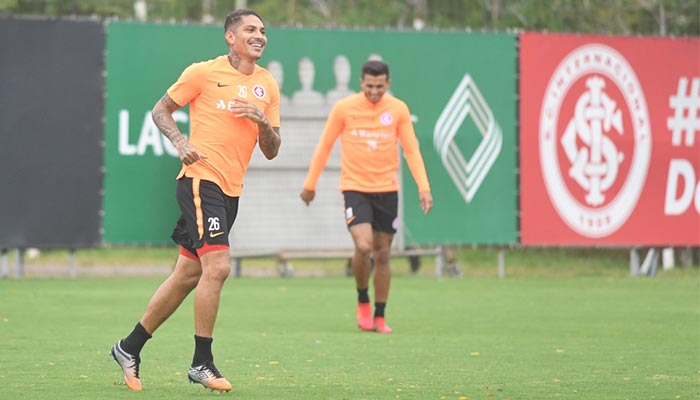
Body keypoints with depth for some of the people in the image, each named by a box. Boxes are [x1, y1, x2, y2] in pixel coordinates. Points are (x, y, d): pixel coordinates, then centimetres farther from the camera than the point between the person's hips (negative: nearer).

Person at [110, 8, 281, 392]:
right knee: (217, 265, -19)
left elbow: (271, 151, 13)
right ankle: (201, 363, -11)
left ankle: (129, 347, 22)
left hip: (231, 190, 7)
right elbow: (160, 110, 5)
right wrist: (181, 142, -12)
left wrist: (263, 121, -7)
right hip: (201, 178, -7)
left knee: (187, 274, 9)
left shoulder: (268, 85, 12)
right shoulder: (204, 73, -3)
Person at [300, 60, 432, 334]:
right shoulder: (344, 108, -4)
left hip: (386, 189, 2)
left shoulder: (398, 109, 0)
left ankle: (379, 317, 17)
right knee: (363, 246, -20)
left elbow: (411, 150, 3)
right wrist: (310, 183, 9)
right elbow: (324, 146, 6)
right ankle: (363, 301, 5)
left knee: (382, 254, 5)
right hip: (354, 187, -2)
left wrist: (423, 187, -7)